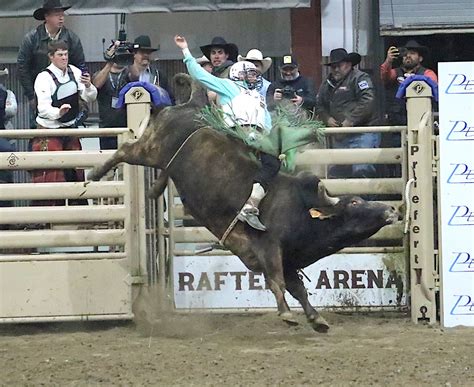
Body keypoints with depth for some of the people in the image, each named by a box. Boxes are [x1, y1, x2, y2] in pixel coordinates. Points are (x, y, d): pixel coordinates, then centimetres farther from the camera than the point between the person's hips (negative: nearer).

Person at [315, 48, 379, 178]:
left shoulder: (359, 78, -5)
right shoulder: (328, 83, 19)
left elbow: (367, 102, -18)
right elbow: (319, 105, 23)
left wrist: (350, 121, -20)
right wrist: (327, 118, 1)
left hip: (362, 135, -8)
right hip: (339, 136, 8)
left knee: (361, 171, -17)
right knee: (335, 172, 7)